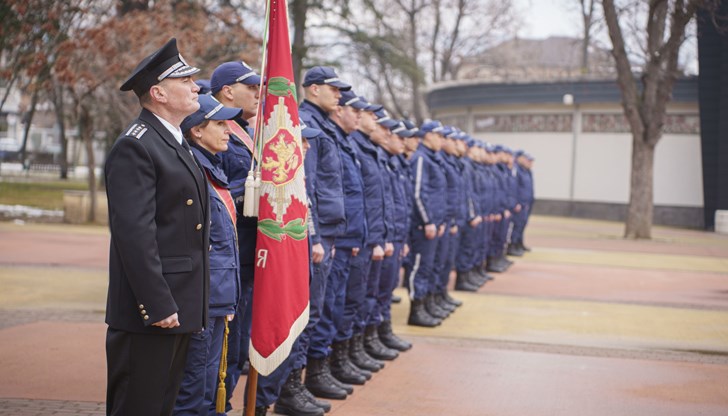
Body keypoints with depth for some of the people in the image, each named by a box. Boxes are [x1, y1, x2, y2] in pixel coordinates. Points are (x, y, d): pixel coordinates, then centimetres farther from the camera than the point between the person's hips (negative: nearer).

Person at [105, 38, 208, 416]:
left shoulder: (176, 143, 17)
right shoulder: (134, 147, -15)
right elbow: (134, 234, -21)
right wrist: (157, 305, -23)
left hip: (179, 307, 10)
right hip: (151, 312, -10)